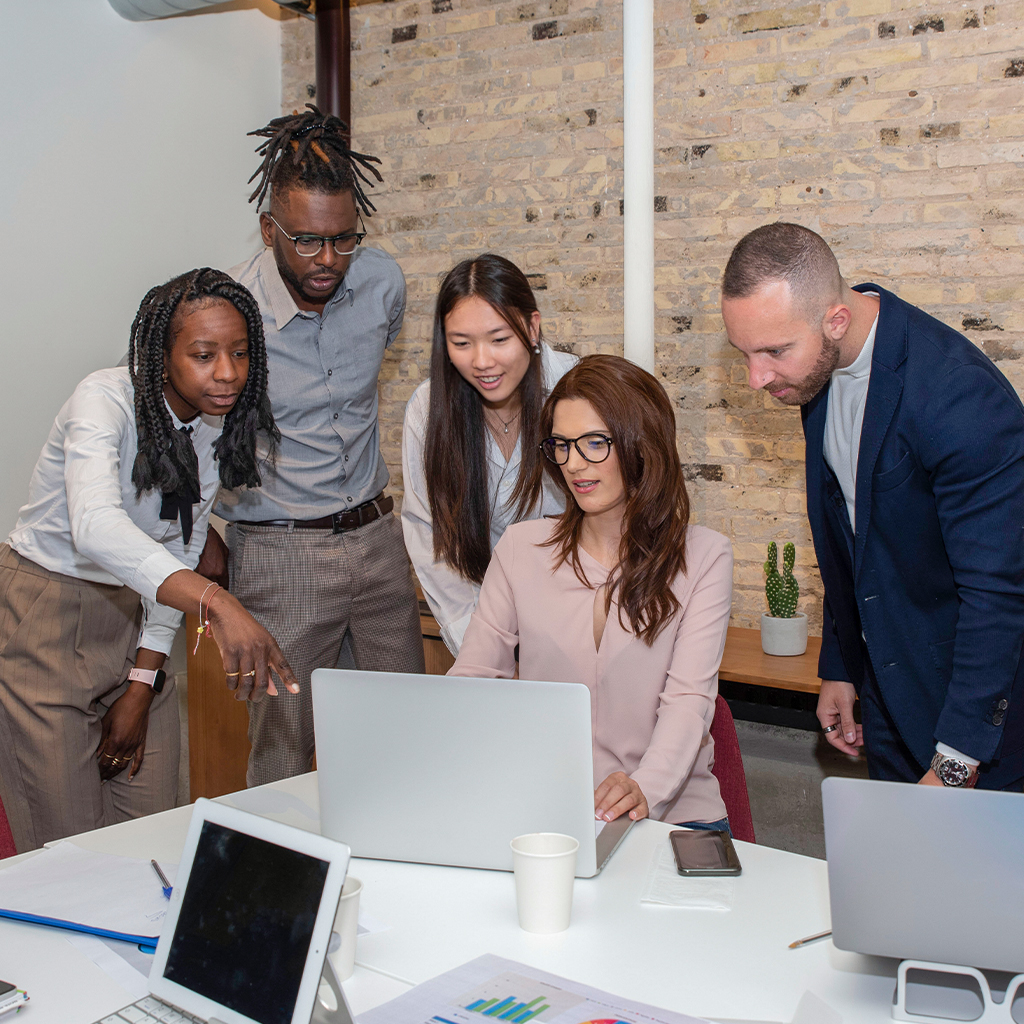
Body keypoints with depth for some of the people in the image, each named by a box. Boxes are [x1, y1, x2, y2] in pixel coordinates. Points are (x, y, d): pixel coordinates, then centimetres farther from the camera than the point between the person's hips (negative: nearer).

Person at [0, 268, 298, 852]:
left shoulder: (220, 426, -3)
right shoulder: (107, 400, -23)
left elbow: (180, 553, 3)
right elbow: (96, 527, -43)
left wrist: (141, 685, -3)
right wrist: (217, 604, -58)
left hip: (132, 615, 6)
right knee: (69, 845, -1)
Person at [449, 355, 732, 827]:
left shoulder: (704, 557, 3)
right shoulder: (521, 548, 9)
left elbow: (689, 698, -7)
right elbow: (473, 672, 7)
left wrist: (644, 787, -26)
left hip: (672, 811, -1)